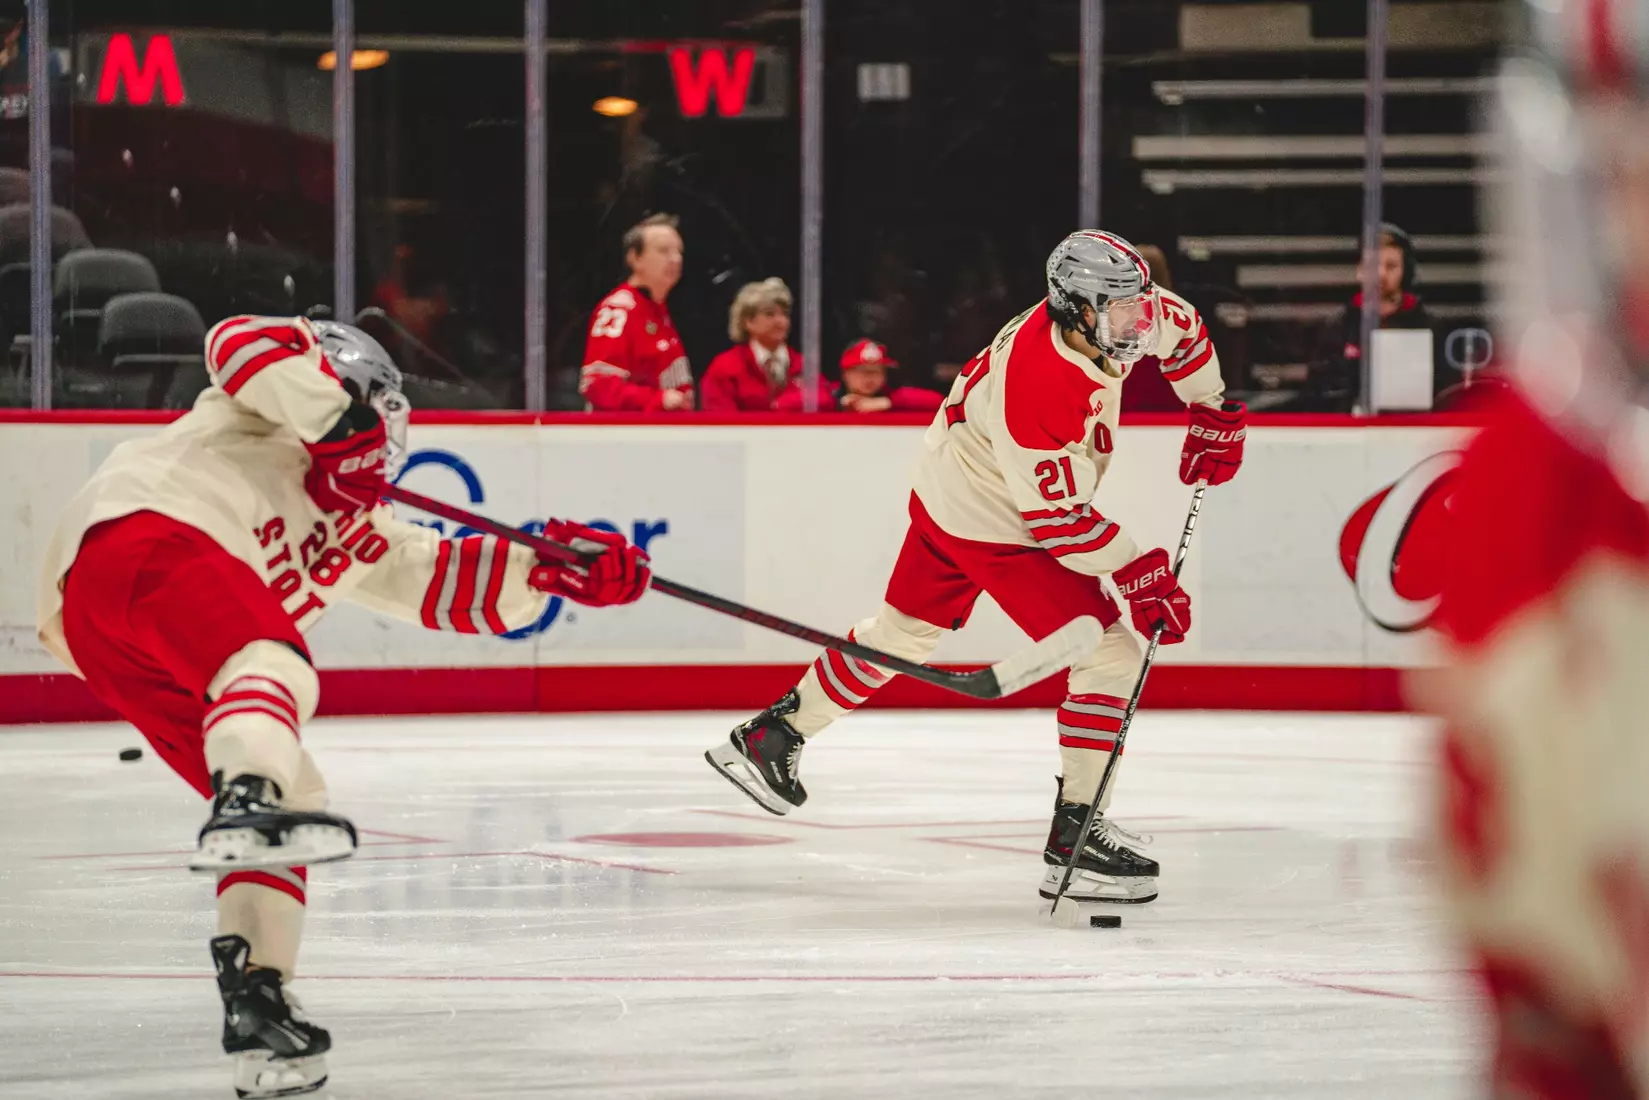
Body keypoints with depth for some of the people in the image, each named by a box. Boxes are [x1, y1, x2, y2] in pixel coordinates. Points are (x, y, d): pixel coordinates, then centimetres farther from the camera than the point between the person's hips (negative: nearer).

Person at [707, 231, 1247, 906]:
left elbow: (1181, 331, 11)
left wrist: (1214, 415, 14)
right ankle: (1074, 835, -10)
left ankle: (772, 736, 39)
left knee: (906, 630, 25)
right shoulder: (1037, 383, -37)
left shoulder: (1112, 311, -13)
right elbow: (1060, 519, -31)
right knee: (1111, 650, -13)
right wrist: (1140, 575, -29)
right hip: (989, 522, -9)